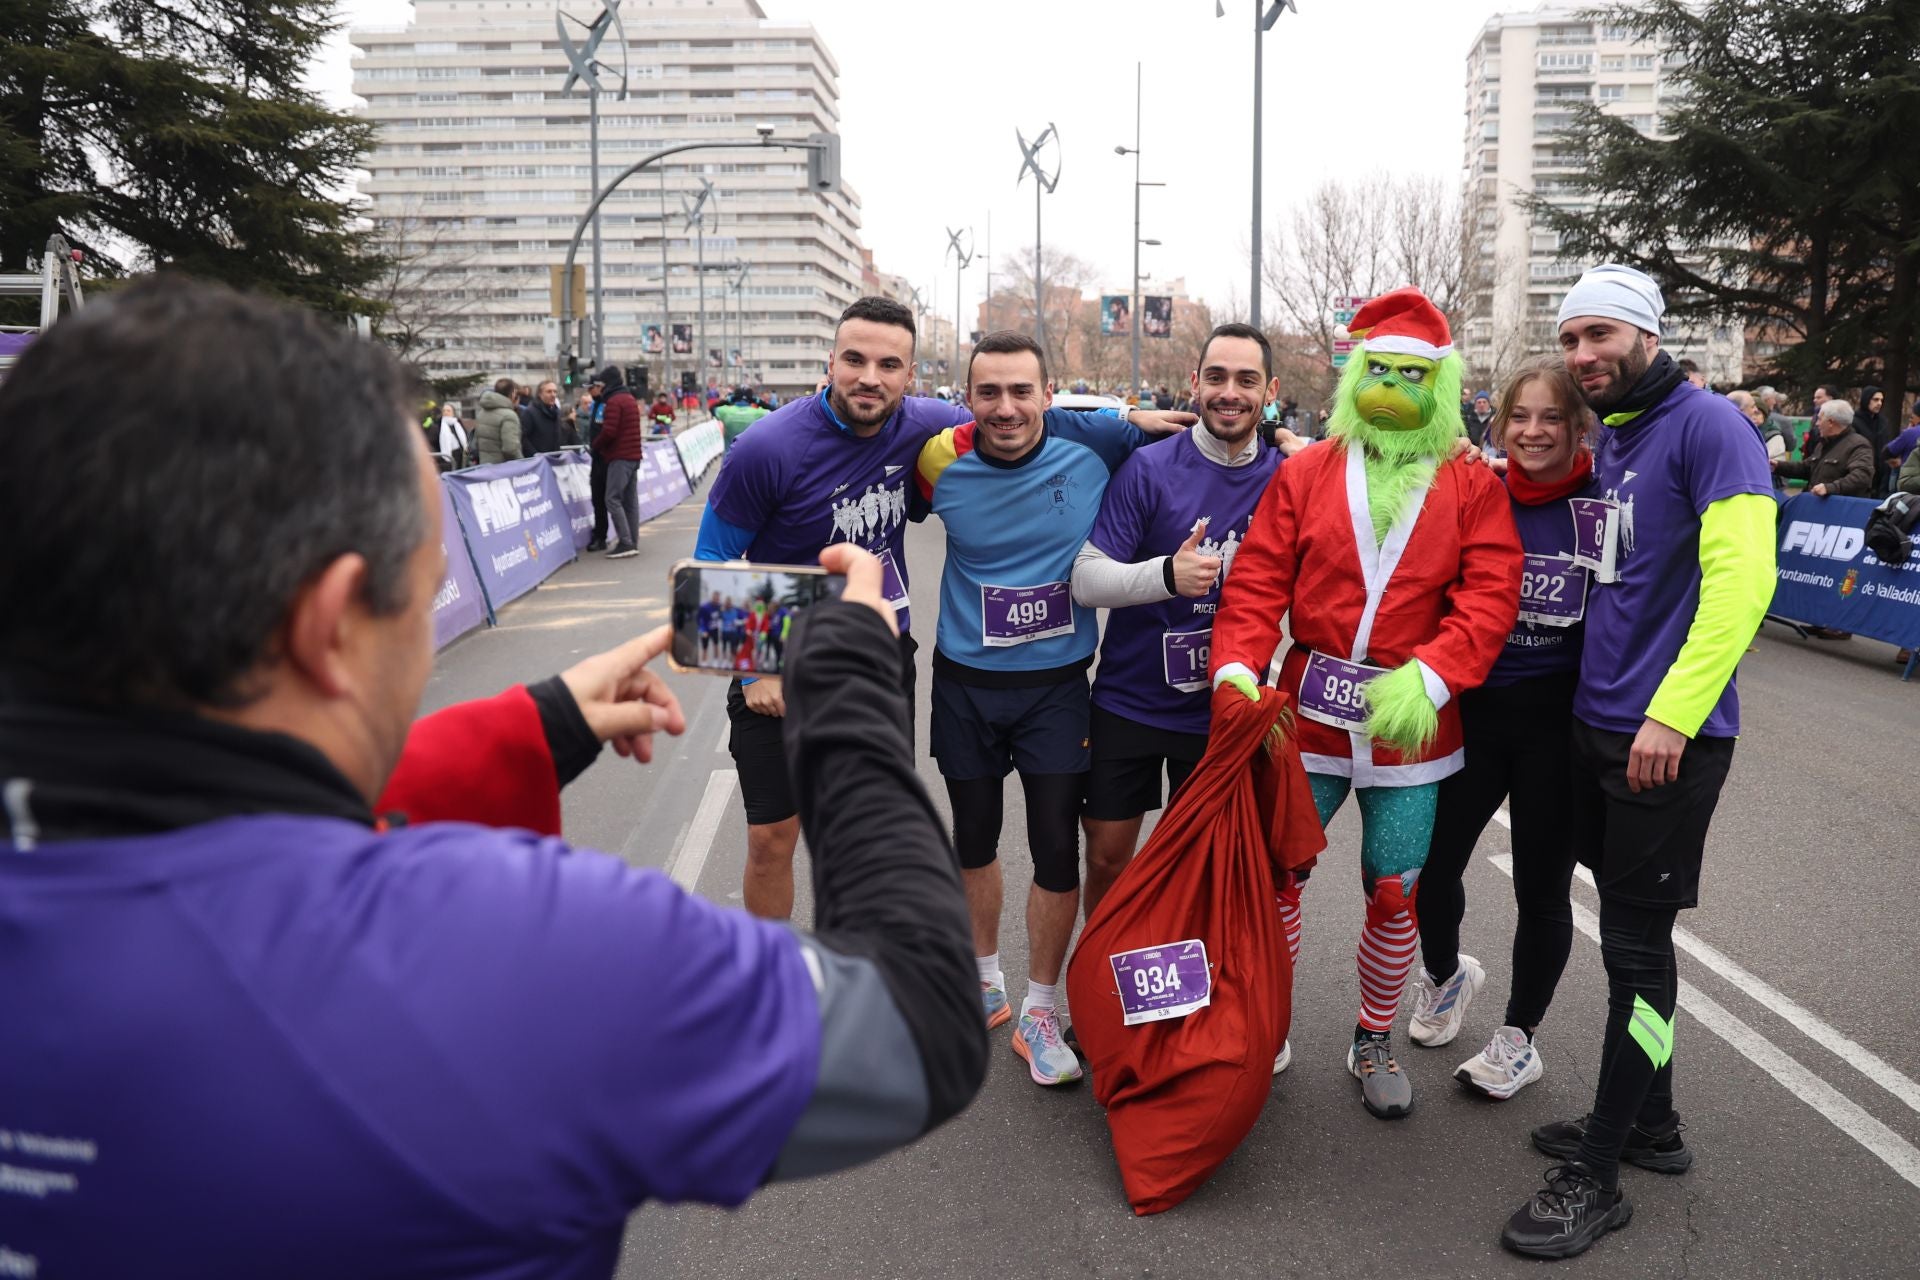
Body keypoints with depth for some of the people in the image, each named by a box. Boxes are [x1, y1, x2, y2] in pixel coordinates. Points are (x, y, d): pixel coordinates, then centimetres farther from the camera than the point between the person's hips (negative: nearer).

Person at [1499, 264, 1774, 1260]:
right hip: (1600, 723, 8)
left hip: (1669, 736, -8)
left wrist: (1672, 713, -23)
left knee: (1636, 946, -1)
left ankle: (1597, 1180, 10)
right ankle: (1650, 1121, 34)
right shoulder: (1607, 440, 13)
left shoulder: (1706, 425, -12)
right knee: (1628, 929, 17)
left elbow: (1741, 579, -21)